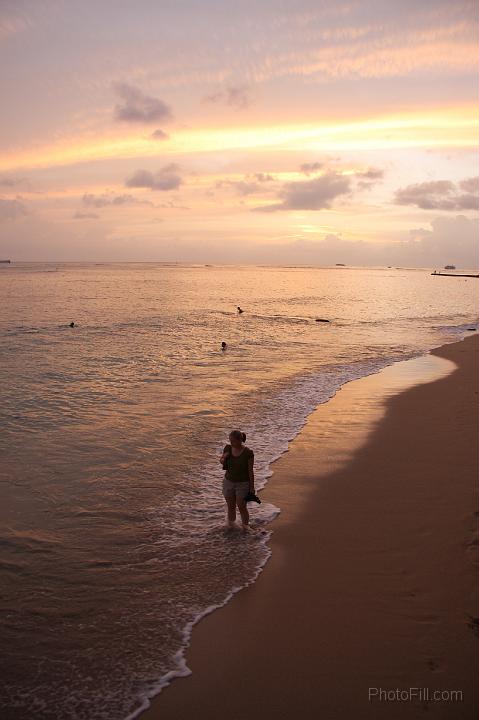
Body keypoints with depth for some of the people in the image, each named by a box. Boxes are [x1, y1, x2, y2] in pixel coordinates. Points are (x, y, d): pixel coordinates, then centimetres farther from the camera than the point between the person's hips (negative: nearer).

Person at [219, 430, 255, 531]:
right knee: (231, 506, 13)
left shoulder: (248, 452, -19)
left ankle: (246, 526, 25)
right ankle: (231, 524, 32)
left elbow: (250, 470, -12)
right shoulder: (228, 448, -7)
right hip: (229, 481, 4)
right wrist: (223, 458, -14)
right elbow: (221, 461, 10)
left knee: (242, 507, 4)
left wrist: (252, 487, -9)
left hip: (243, 484, -4)